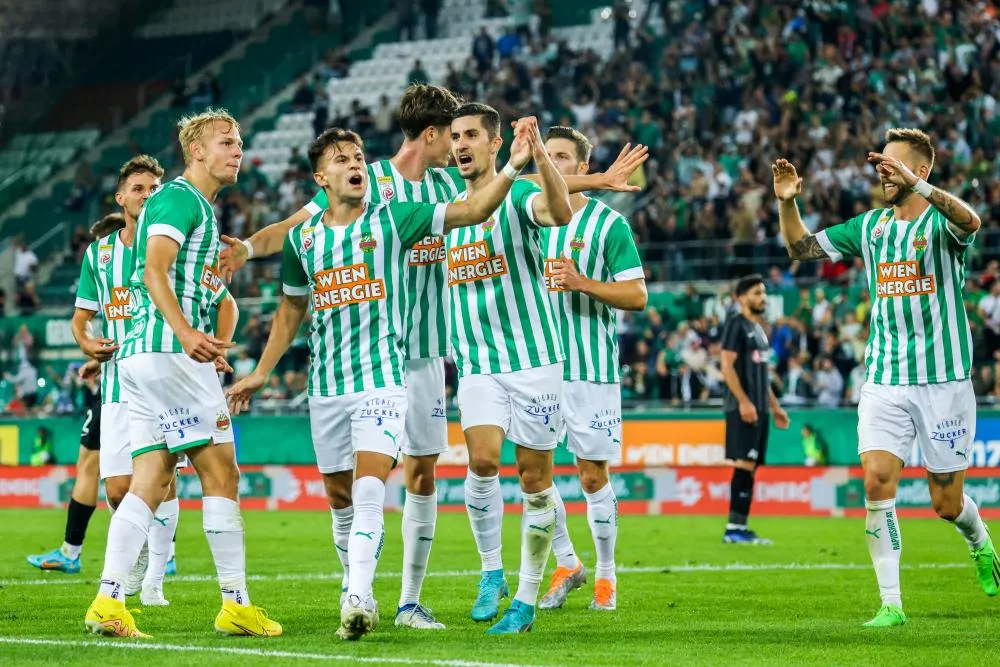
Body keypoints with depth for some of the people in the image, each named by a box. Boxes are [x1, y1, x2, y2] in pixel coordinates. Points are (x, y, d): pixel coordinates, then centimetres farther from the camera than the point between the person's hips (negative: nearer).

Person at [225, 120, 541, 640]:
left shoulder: (392, 219, -1)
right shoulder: (302, 238, 9)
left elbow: (469, 211, -7)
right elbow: (291, 310, 20)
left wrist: (512, 167, -22)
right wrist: (259, 374, 19)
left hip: (382, 377, -4)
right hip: (326, 383, 4)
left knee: (370, 484, -18)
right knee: (340, 492, 8)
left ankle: (358, 597, -25)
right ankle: (356, 582, 23)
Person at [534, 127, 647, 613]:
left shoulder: (608, 223, -2)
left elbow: (637, 295, -6)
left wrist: (581, 282, -18)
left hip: (592, 367, -4)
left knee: (593, 477, 0)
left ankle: (605, 575, 15)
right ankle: (566, 564, 13)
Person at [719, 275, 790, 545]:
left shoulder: (758, 328, 21)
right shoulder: (736, 324, -7)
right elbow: (727, 366, -14)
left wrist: (774, 406, 23)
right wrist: (743, 401, -21)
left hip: (760, 409, 9)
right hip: (743, 409, -9)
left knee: (750, 467, 6)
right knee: (744, 465, -13)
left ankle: (740, 528, 7)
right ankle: (733, 528, -14)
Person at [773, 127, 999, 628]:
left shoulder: (941, 222, -7)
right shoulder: (871, 226, 8)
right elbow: (802, 248, 13)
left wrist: (914, 184, -45)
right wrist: (787, 202, -6)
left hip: (943, 380, -3)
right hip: (884, 381, 4)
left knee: (946, 502, 5)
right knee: (877, 482, -14)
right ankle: (891, 604, -9)